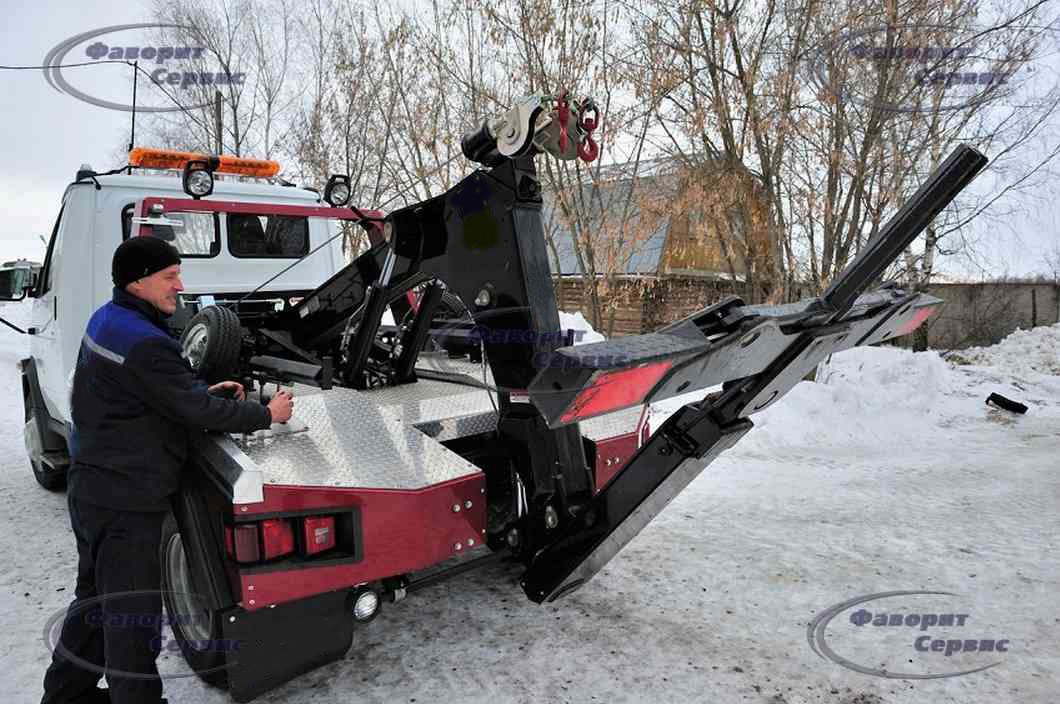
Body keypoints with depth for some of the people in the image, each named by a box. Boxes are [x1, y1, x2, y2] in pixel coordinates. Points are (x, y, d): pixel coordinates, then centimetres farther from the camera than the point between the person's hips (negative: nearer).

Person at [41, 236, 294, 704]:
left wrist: (205, 392, 7)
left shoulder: (105, 320, 7)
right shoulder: (143, 343, -25)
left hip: (91, 489, 10)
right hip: (125, 502, -10)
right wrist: (267, 414, -10)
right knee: (134, 613, 4)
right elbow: (197, 410, -22)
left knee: (96, 596, 26)